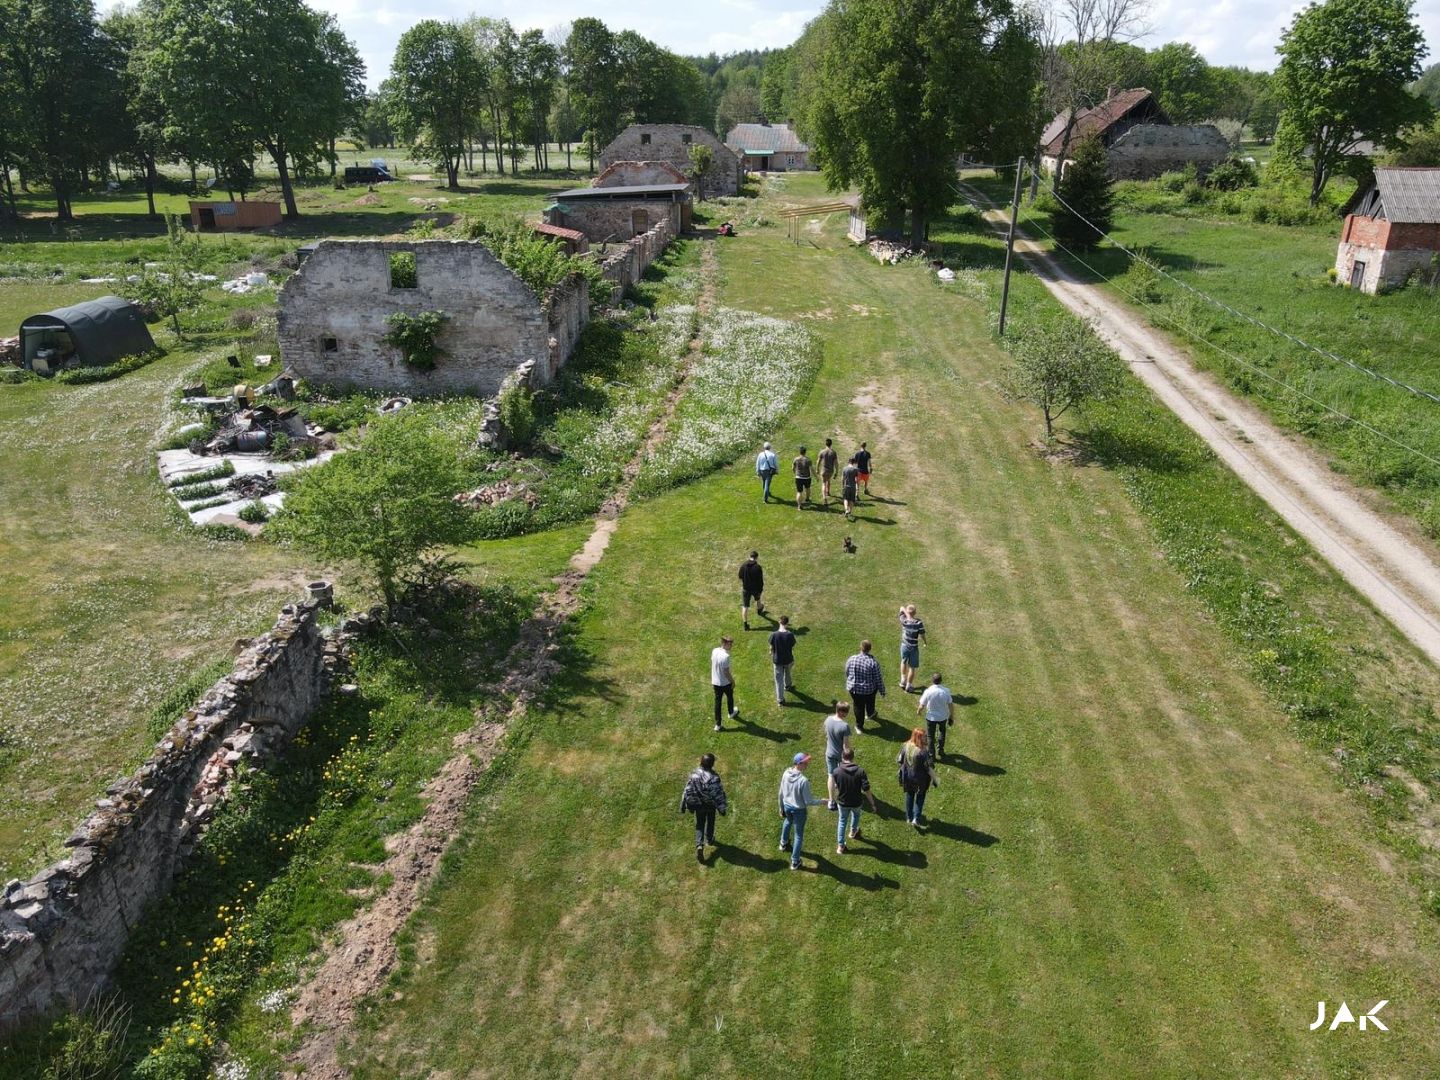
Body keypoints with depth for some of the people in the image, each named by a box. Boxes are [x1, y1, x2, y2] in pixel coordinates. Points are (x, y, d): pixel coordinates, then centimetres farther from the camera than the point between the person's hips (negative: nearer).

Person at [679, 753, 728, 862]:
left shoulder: (694, 775, -18)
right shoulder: (714, 777, -26)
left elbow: (687, 791, -10)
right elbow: (719, 794, -20)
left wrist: (684, 806, 2)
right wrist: (722, 808, -10)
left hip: (698, 804, 1)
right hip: (710, 804, -1)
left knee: (699, 825, 15)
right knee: (710, 822, 26)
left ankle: (699, 845, -5)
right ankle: (709, 840, 48)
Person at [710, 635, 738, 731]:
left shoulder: (714, 651, -7)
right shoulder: (725, 656, -30)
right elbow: (726, 672, -24)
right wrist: (733, 681, -8)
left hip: (715, 682, 5)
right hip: (725, 683, -5)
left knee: (717, 701, 14)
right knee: (730, 697, 25)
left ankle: (717, 724, 19)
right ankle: (731, 713, 52)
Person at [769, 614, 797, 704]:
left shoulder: (774, 635, -19)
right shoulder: (790, 635, -20)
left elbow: (771, 649, -7)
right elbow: (793, 649, -10)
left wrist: (771, 658, 11)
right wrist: (793, 660, 7)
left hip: (777, 660, -1)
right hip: (788, 660, 1)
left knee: (779, 679, 10)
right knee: (787, 673, 31)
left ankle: (780, 699, 16)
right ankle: (787, 685, 58)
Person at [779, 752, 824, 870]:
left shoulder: (786, 774, -15)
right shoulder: (803, 780, -33)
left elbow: (781, 794, -2)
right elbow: (808, 801, -24)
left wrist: (781, 808, 13)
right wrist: (821, 801, -7)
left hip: (787, 806, 6)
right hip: (799, 810, -6)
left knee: (788, 822, 38)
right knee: (798, 835, 16)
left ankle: (783, 843, 62)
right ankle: (794, 862, 29)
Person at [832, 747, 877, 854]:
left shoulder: (837, 772, -21)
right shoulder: (860, 771, -24)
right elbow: (866, 790, -23)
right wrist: (872, 804, -14)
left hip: (843, 802, 0)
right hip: (856, 802, 0)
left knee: (842, 821, 24)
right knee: (856, 814, 34)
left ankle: (840, 846, 29)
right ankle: (853, 832, 57)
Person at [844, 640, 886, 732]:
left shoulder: (851, 659, -12)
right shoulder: (873, 662, -21)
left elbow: (847, 674, 3)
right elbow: (878, 679, -14)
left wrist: (850, 684, 21)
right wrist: (882, 691, 0)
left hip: (854, 689, 1)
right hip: (869, 689, -1)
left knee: (859, 707, 19)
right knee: (870, 703, 30)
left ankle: (859, 726, 30)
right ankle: (870, 714, 55)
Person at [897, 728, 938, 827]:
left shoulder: (905, 747, -16)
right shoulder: (923, 752, -29)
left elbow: (899, 761, -3)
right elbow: (929, 768, -20)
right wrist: (934, 780, -5)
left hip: (907, 777, 4)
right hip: (920, 779, -4)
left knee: (909, 795, 25)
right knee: (920, 797, 21)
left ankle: (909, 817, 38)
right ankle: (916, 819, 16)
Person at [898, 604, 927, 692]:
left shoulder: (904, 621, -17)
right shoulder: (919, 623, -22)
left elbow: (902, 609, -1)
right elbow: (922, 635, -13)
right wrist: (925, 642, 4)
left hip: (904, 645, 2)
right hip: (914, 648, -2)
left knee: (903, 662, 29)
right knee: (912, 667, 12)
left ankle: (903, 680, 32)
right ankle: (909, 686, 22)